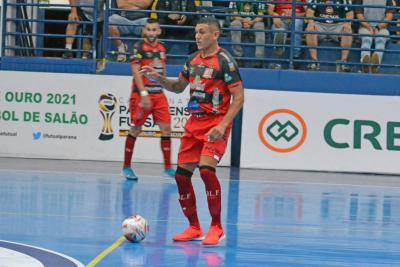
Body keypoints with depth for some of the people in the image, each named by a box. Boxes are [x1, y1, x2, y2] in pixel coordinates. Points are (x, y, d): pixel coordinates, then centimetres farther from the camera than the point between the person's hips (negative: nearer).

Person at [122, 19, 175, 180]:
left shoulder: (162, 48, 11)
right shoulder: (139, 47, -8)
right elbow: (136, 71, -16)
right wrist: (144, 94, -23)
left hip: (158, 94, 5)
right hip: (141, 94, -5)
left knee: (166, 128, -3)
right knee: (136, 129, 2)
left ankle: (168, 167, 3)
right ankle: (126, 167, 13)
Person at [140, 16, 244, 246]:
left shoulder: (224, 61, -10)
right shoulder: (193, 59, 12)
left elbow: (239, 97, -13)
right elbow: (178, 87, 26)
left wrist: (223, 125, -22)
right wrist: (158, 77, 7)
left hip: (216, 123, -7)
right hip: (195, 123, 7)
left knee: (206, 169, -24)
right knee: (182, 174, 2)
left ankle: (217, 228, -12)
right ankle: (194, 228, 16)